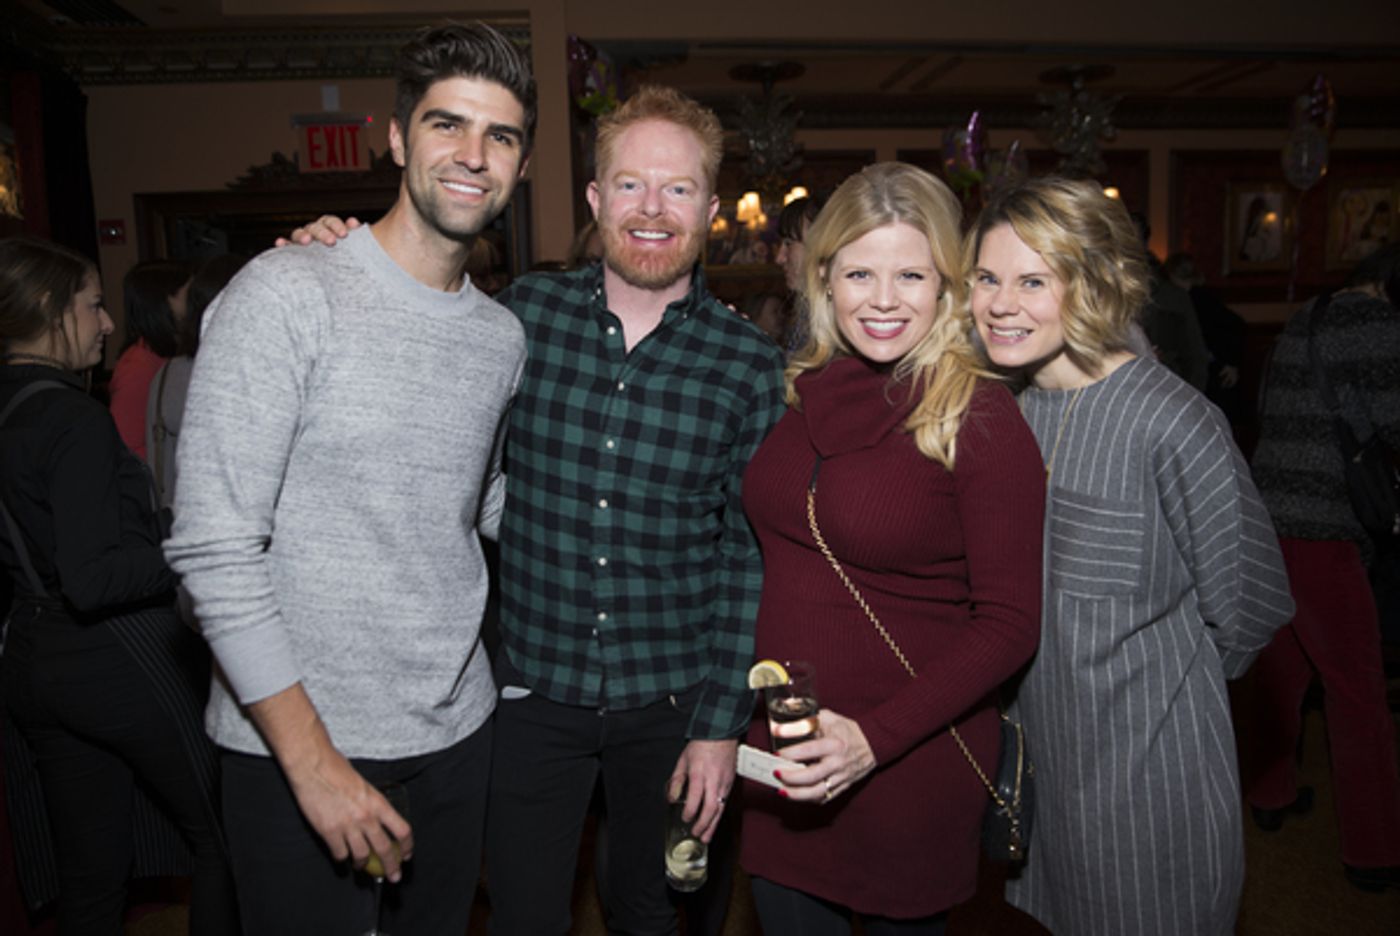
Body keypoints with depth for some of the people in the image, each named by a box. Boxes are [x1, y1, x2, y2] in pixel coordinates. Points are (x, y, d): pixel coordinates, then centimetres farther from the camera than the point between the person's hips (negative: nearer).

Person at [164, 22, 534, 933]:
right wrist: (313, 757, -17)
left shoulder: (505, 336, 5)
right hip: (296, 744, -5)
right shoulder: (287, 294, -15)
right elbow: (215, 548, -18)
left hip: (458, 731, 6)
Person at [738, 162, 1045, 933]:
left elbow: (1010, 622, -13)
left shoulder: (981, 419, -14)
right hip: (785, 753, 5)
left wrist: (876, 738, -20)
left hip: (910, 762, -4)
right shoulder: (802, 392, 1)